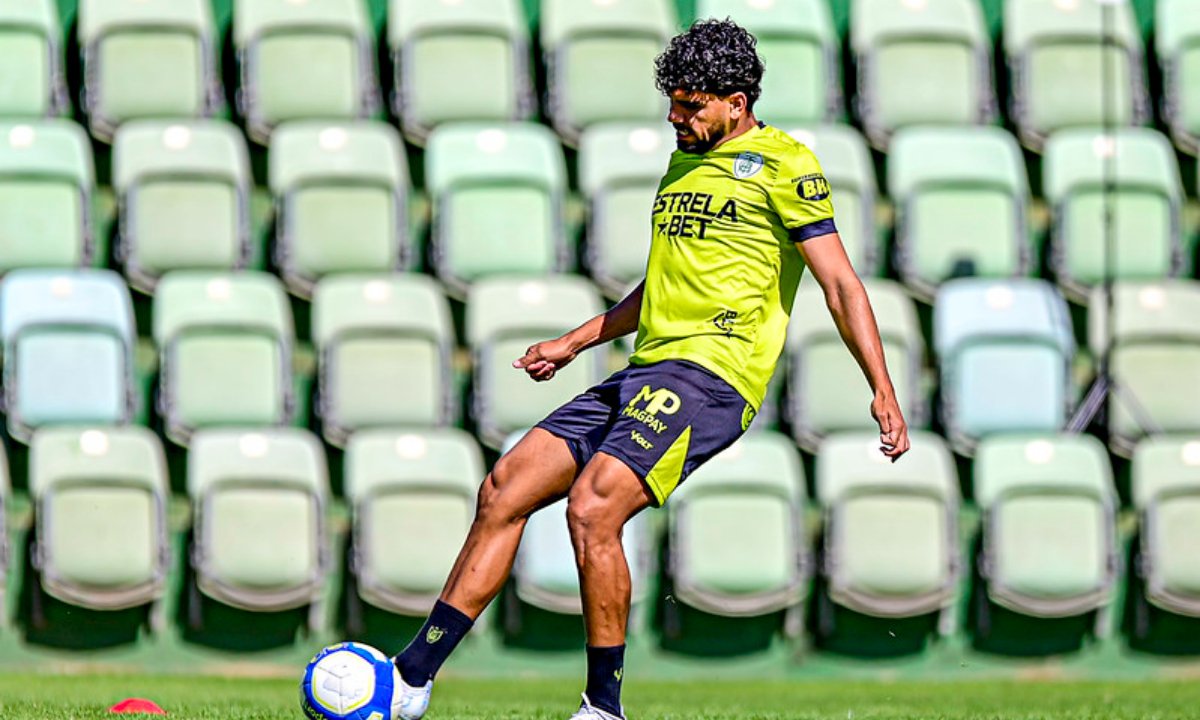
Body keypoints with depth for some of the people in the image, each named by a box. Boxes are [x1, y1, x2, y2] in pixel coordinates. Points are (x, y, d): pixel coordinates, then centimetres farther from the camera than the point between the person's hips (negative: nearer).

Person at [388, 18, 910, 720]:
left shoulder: (782, 164, -2)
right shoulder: (684, 162, 24)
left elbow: (842, 285, -6)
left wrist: (883, 393, -13)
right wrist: (573, 343, 35)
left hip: (708, 373, -8)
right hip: (644, 373, 8)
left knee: (592, 510, -25)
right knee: (504, 490, -2)